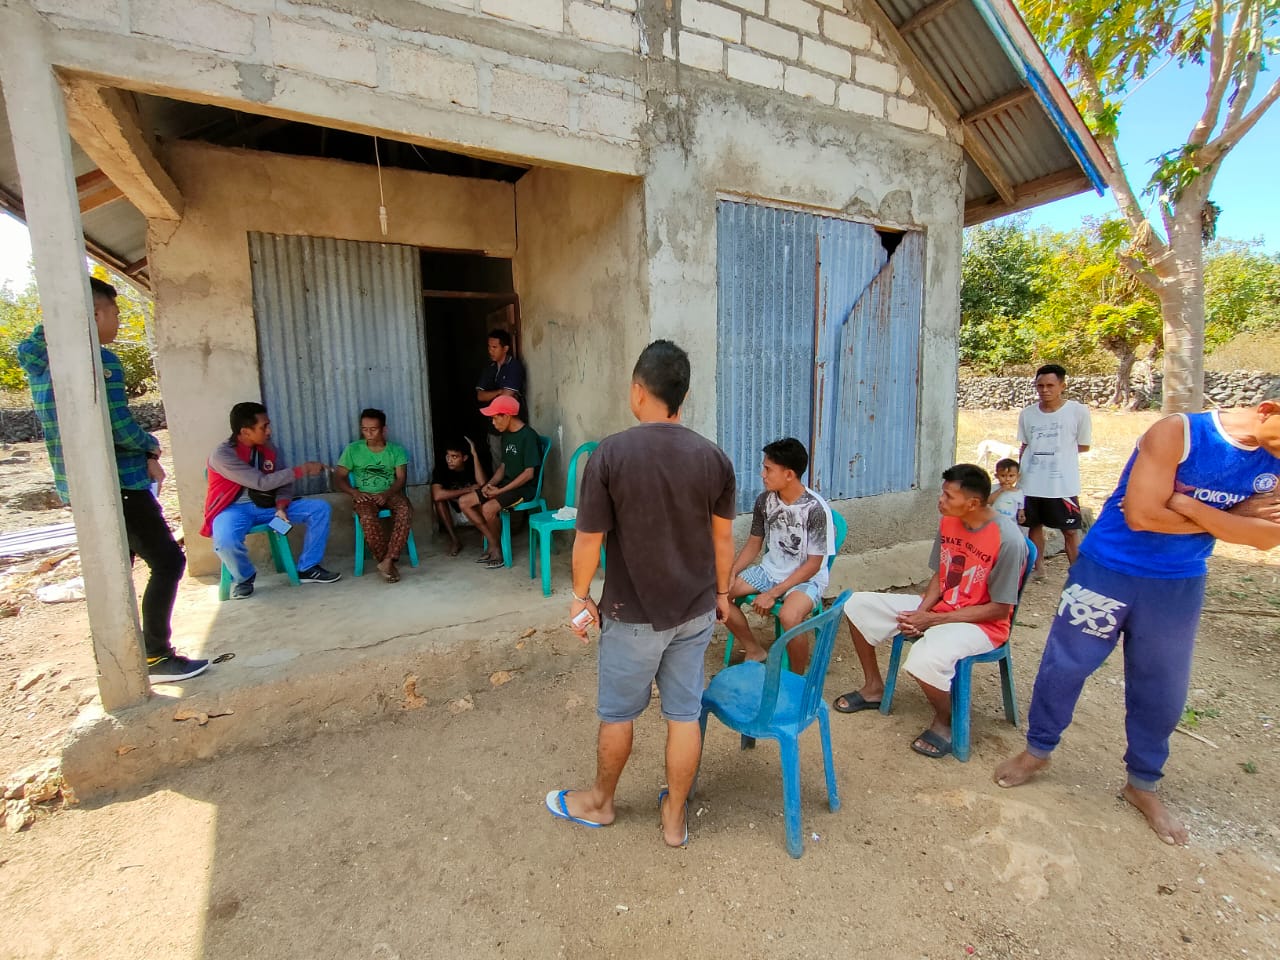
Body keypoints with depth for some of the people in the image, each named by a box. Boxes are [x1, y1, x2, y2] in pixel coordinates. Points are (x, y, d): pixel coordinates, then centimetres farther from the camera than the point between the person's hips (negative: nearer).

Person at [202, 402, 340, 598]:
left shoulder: (267, 448, 1)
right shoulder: (222, 454, -19)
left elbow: (283, 482, 2)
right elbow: (262, 482, -26)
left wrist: (281, 507, -18)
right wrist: (302, 469, -24)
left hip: (267, 505, 6)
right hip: (235, 508, -6)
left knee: (320, 508, -10)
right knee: (225, 542, -39)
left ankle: (307, 568, -2)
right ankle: (244, 578, -3)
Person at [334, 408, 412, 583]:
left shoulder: (396, 450, 6)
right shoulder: (353, 449, 5)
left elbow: (400, 479, -1)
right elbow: (338, 478, 6)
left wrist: (387, 494, -21)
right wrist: (354, 492, -14)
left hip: (390, 494, 1)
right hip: (364, 496, -1)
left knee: (405, 510, -33)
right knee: (368, 518, -35)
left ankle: (387, 560, -33)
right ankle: (388, 562, -22)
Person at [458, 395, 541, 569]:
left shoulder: (528, 436, -17)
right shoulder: (506, 435, 11)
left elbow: (529, 473, -20)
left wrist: (500, 491, -19)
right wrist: (490, 484, -3)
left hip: (524, 487, -9)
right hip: (507, 484, 9)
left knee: (488, 508, -31)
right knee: (464, 502, -2)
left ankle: (497, 548, -4)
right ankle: (493, 543, 2)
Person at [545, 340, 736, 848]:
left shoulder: (610, 454, -17)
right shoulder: (713, 457, -6)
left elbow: (589, 539, -13)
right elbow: (723, 537, 2)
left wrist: (580, 596, 3)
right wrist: (721, 592, 17)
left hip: (633, 614, -3)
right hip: (695, 610, 4)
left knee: (618, 713, 17)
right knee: (684, 713, 16)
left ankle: (599, 802, 41)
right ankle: (675, 815, 34)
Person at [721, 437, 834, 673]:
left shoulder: (815, 509, -22)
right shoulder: (764, 500, -5)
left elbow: (813, 564, -18)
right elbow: (754, 542, 7)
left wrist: (773, 594, -22)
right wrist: (731, 573, -9)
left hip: (807, 578, -6)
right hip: (769, 570, 7)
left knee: (789, 616, -37)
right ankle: (754, 651, 9)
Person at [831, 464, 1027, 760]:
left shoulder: (1008, 540, -24)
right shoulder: (948, 521, -3)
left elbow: (1000, 609, -20)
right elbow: (939, 575, 7)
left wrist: (933, 620, -21)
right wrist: (920, 612, -11)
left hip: (982, 623, -7)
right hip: (938, 607, 8)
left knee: (926, 658, -38)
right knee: (857, 605, -3)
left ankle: (945, 722, -3)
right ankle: (874, 688, 15)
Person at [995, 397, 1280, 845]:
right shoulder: (1177, 433, -19)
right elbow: (1142, 515, -23)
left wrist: (1189, 505, -23)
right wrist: (1229, 519, -13)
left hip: (1179, 586, 5)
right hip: (1109, 570, -5)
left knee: (1162, 689, 15)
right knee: (1065, 664, 7)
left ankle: (1142, 783, 36)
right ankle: (1037, 750, 29)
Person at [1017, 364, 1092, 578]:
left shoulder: (1078, 411, -5)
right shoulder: (1027, 414, 5)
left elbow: (1083, 446, 4)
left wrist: (1060, 450, -1)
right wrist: (1020, 470, 7)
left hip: (1063, 484, -3)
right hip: (1031, 483, 4)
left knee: (1070, 530, 2)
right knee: (1034, 525, 13)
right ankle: (1038, 568, 27)